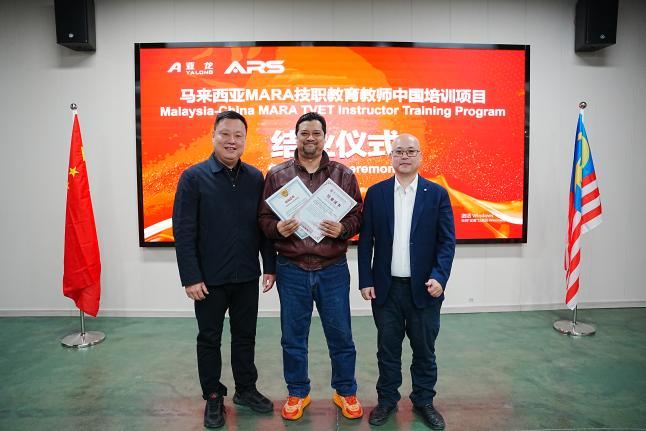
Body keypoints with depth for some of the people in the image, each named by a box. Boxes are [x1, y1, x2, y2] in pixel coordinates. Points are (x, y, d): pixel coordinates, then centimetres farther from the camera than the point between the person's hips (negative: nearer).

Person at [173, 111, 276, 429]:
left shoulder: (255, 177, 2)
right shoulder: (194, 177, -8)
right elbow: (183, 231, -10)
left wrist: (270, 266, 3)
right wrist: (191, 277, -13)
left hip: (247, 277, 3)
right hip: (209, 279, -2)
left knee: (245, 336, 16)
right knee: (209, 339, 13)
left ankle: (246, 389, 36)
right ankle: (213, 397, 32)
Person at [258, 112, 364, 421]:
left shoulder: (344, 175, 4)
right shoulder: (276, 175, 3)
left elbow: (357, 216, 3)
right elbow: (264, 217, 4)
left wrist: (342, 229, -17)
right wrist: (278, 228, -17)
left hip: (333, 269, 0)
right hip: (291, 270, 1)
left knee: (340, 335, 11)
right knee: (293, 337, 13)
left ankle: (346, 392, 34)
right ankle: (297, 394, 35)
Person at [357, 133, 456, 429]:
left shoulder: (437, 194, 0)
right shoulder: (375, 193, 1)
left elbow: (447, 241, -2)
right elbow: (366, 240, 1)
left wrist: (439, 277, -14)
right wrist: (365, 280, -3)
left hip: (424, 288, 0)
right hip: (385, 287, 1)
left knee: (424, 349, 14)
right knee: (387, 348, 13)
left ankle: (423, 401, 34)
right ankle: (386, 400, 32)